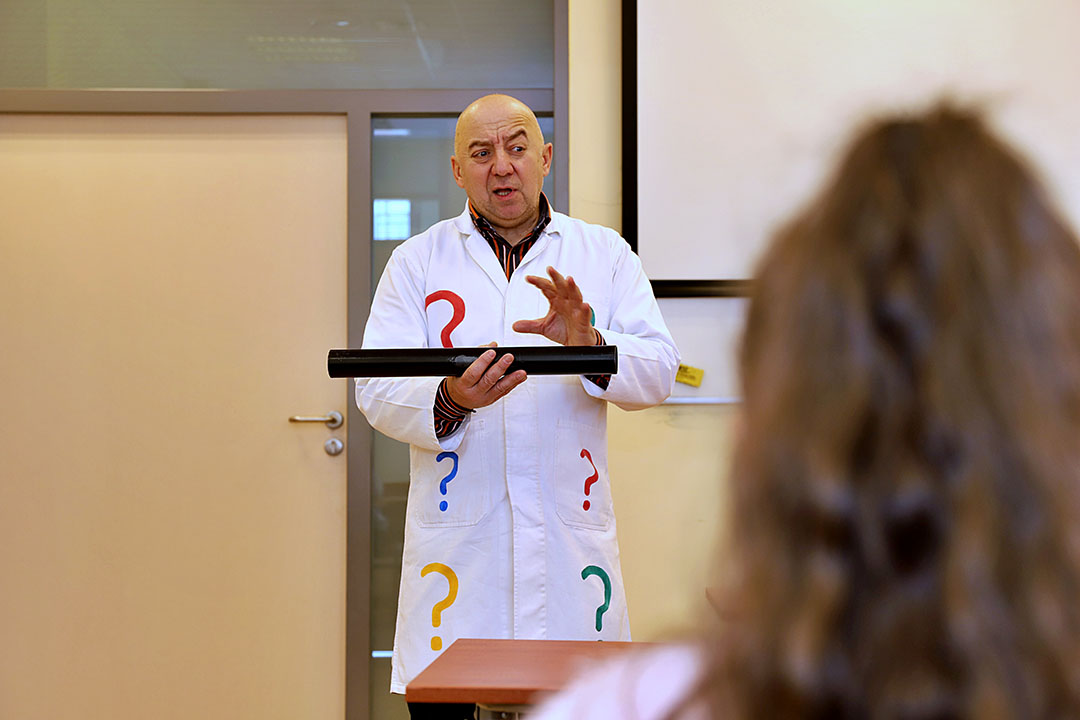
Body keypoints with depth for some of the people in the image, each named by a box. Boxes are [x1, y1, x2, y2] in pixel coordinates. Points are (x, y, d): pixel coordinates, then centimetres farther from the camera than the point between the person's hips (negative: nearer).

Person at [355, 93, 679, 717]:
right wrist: (449, 401, -20)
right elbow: (377, 390, 0)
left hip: (572, 532, 0)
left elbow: (659, 371, 1)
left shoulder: (604, 254, 11)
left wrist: (590, 343, -19)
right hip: (456, 541, 0)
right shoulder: (418, 262, 10)